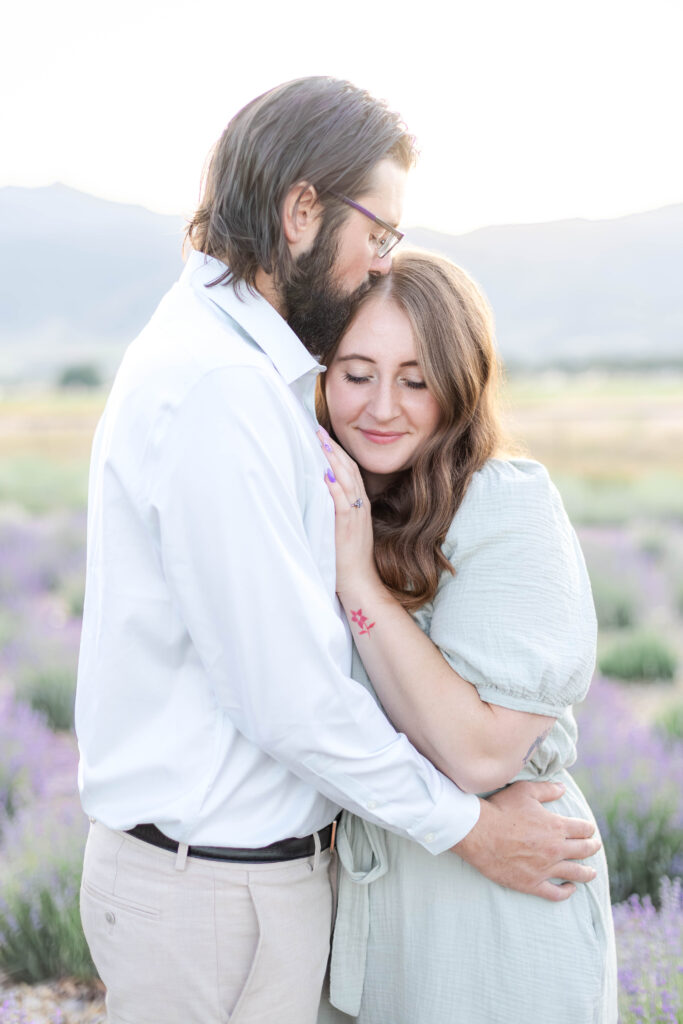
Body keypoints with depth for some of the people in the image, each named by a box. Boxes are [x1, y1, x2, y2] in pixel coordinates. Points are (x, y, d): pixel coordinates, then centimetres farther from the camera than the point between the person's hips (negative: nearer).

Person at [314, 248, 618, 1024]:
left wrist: (358, 579, -24)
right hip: (356, 884, 6)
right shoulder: (334, 498, 3)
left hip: (489, 907, -6)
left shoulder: (508, 508, -18)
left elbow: (480, 754, -25)